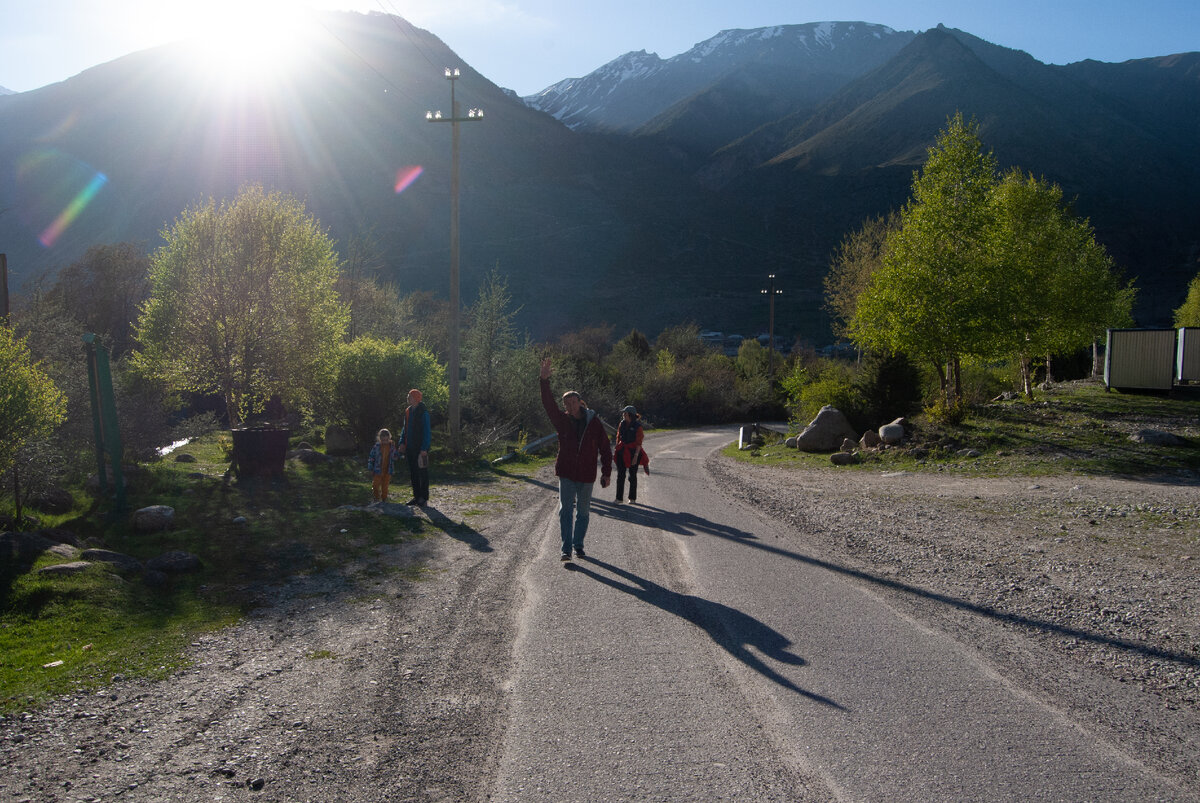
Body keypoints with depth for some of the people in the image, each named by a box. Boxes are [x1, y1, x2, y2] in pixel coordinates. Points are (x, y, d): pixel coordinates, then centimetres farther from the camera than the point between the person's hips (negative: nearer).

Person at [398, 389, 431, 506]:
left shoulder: (423, 413, -12)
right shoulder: (408, 411, 11)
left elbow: (426, 431, -15)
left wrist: (424, 448, -19)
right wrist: (402, 442, 7)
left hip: (420, 448, -8)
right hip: (410, 447, 8)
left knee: (422, 472, -2)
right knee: (413, 473, 11)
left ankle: (424, 498, 4)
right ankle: (416, 497, 19)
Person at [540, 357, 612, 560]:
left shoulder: (594, 423, -1)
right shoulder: (563, 421, 1)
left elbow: (605, 449, 2)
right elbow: (548, 404, -13)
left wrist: (606, 473, -3)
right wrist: (545, 380, -26)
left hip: (586, 475, 0)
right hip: (566, 474, 0)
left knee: (583, 511, 10)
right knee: (565, 510, -6)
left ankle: (578, 545, 24)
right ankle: (566, 548, -5)